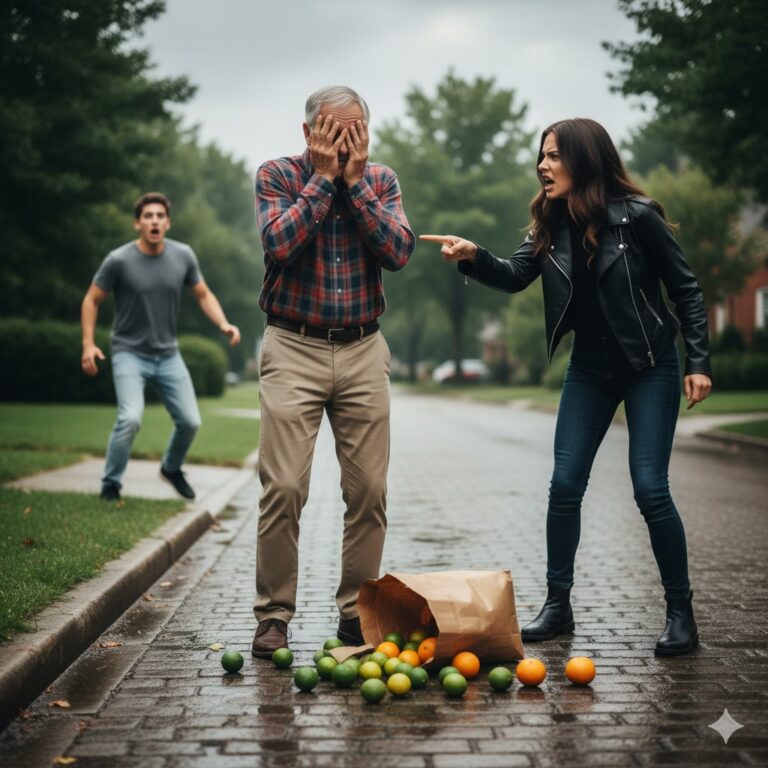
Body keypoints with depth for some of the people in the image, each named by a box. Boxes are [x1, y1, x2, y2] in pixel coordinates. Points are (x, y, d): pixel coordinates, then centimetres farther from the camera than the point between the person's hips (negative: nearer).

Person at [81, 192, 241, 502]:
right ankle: (110, 485, -2)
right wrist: (88, 343, -14)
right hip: (130, 354, -4)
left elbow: (203, 294, 8)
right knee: (130, 419, -23)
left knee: (190, 421, 1)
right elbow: (91, 301, -4)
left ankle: (171, 468, 33)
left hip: (168, 355, 4)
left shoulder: (183, 256, -5)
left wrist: (223, 324, -8)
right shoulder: (119, 261, -14)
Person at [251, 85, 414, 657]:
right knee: (284, 487, -8)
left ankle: (356, 610, 14)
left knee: (369, 489, 2)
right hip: (294, 350, -3)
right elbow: (279, 244, -17)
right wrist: (323, 177, -11)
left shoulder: (381, 180, 8)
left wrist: (355, 179, -9)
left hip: (363, 351, 3)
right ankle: (274, 614, 3)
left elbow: (399, 253, -8)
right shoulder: (278, 176, 1)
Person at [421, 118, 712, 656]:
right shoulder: (553, 223, 0)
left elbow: (686, 289, -9)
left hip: (650, 368, -5)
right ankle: (558, 606, 13)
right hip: (590, 369, 5)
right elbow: (516, 276, -8)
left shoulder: (637, 216, -15)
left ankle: (681, 612, 6)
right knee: (565, 485, 1)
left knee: (650, 489, -9)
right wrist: (475, 259, -28)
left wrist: (698, 363, -14)